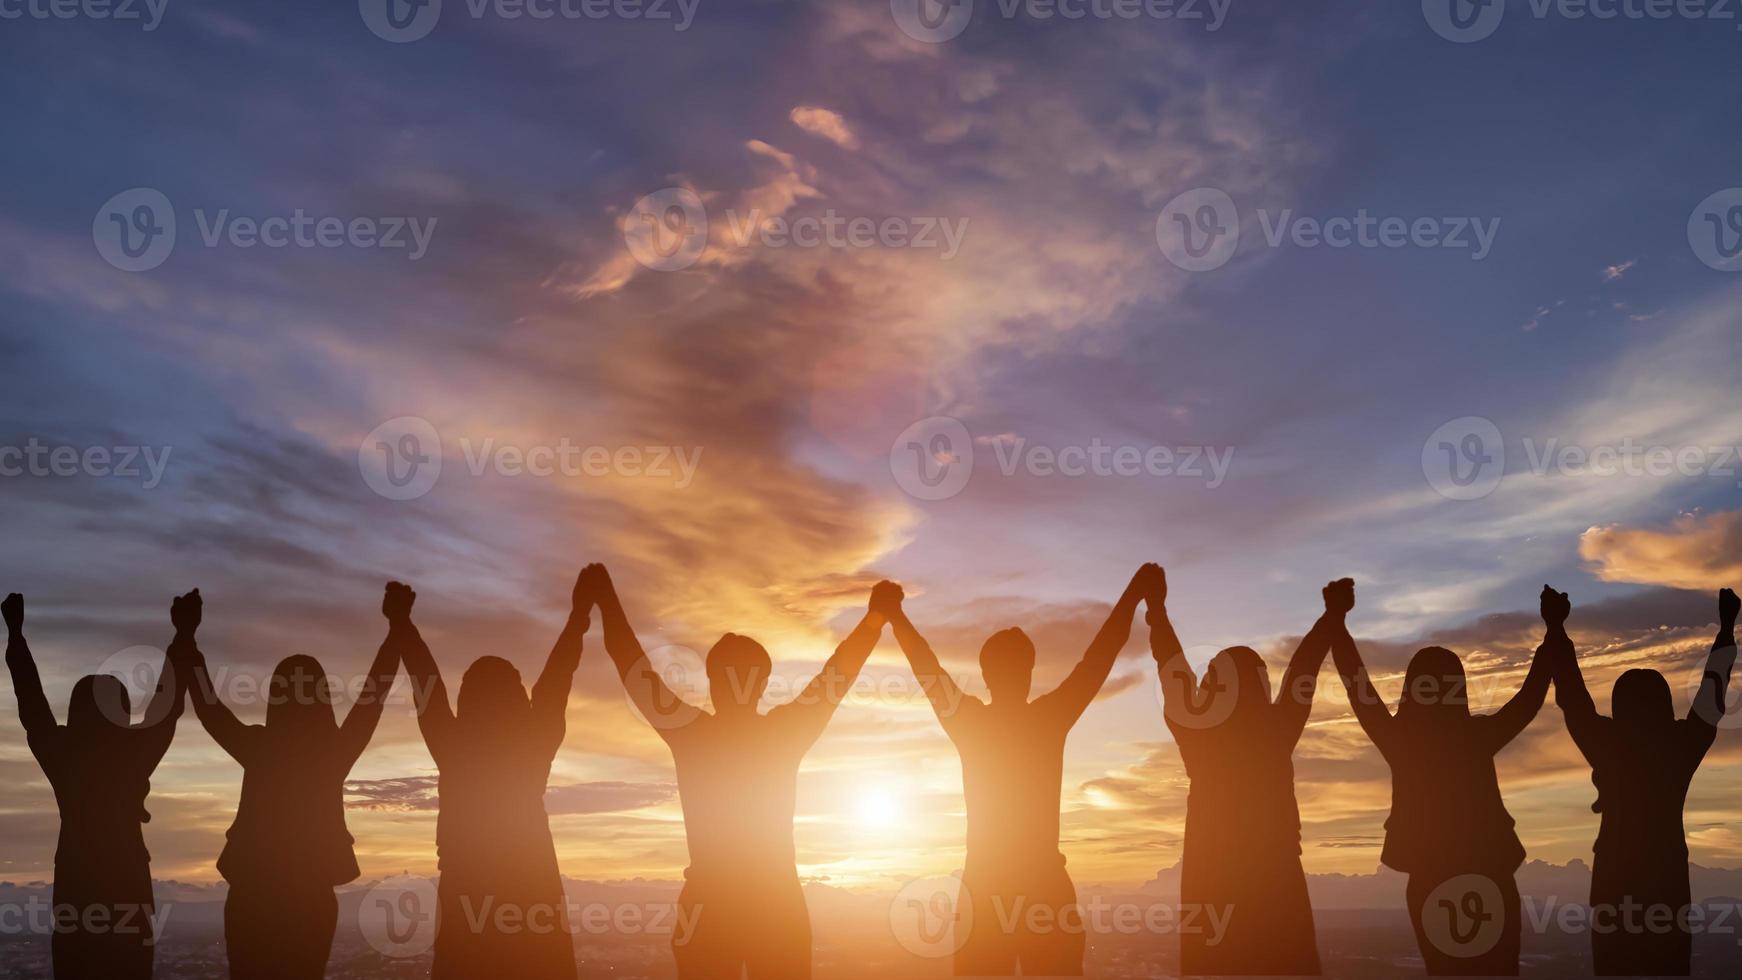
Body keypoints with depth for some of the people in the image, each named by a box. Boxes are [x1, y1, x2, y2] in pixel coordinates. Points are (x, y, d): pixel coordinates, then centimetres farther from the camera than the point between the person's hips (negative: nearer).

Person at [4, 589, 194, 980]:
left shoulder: (61, 753, -4)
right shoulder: (134, 752, -8)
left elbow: (31, 703, 8)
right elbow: (168, 704, -1)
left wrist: (15, 633, 17)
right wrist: (185, 634, 6)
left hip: (76, 886, 2)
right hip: (127, 887, -2)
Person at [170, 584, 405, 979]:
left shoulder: (259, 748, -8)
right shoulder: (334, 752, -6)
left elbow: (208, 706, 4)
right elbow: (374, 694, 3)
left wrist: (186, 641, 14)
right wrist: (397, 627, 9)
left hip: (252, 899, -1)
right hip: (311, 900, 1)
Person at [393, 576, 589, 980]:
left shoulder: (454, 747, -2)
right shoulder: (532, 746, -2)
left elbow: (425, 681, 8)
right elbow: (558, 677, 6)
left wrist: (400, 623, 20)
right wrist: (579, 613, 15)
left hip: (466, 900, 0)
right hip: (532, 899, 0)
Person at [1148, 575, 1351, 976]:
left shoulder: (1200, 736, -3)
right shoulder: (1275, 734, -3)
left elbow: (1173, 670, 7)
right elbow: (1303, 668, 8)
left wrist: (1157, 610, 19)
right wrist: (1334, 615, 19)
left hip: (1210, 883, 1)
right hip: (1274, 882, 0)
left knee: (1215, 969, 3)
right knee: (1285, 970, 3)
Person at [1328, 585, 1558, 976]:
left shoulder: (1399, 738, -4)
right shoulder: (1478, 736, -4)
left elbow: (1358, 688, 7)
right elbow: (1531, 695, 8)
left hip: (1431, 883, 1)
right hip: (1487, 881, -1)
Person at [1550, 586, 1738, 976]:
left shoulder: (1609, 747, -10)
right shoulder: (1682, 746, -3)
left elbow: (1572, 698, -2)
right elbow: (1712, 694, 9)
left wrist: (1556, 629, 5)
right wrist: (1727, 626, 21)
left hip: (1616, 879, -2)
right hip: (1668, 878, 2)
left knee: (1617, 969, 3)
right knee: (1670, 968, 8)